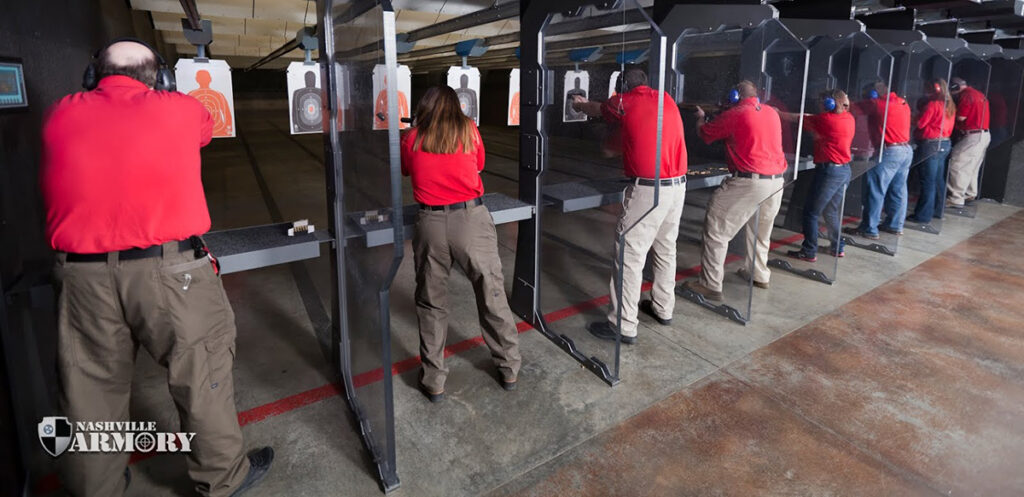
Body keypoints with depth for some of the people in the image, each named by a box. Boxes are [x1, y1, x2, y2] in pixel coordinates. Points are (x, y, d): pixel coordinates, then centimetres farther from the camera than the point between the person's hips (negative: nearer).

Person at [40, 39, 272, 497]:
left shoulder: (61, 116, 8)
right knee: (201, 372, 10)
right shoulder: (179, 109, 2)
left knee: (93, 388, 16)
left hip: (83, 274, 4)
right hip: (168, 270, -3)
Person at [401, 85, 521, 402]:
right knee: (492, 295, 12)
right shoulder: (469, 130, 5)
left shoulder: (412, 139, 6)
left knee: (431, 303, 13)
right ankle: (509, 369, 26)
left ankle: (434, 381, 22)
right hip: (471, 219, 0)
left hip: (430, 223, 1)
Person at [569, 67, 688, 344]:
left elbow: (597, 110, 22)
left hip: (648, 189, -7)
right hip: (677, 185, 7)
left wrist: (579, 105, 46)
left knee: (630, 256, -4)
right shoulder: (667, 99, 16)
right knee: (666, 249, 18)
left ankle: (624, 326, 0)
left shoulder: (623, 102, 1)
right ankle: (663, 308, 32)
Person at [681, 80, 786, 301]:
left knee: (716, 229, -3)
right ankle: (759, 275, 38)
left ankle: (711, 285, -4)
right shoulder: (772, 113, 13)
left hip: (749, 182, -8)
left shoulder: (735, 114, -7)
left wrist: (701, 117, 26)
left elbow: (705, 133, 4)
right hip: (777, 181, 8)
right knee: (761, 230, 25)